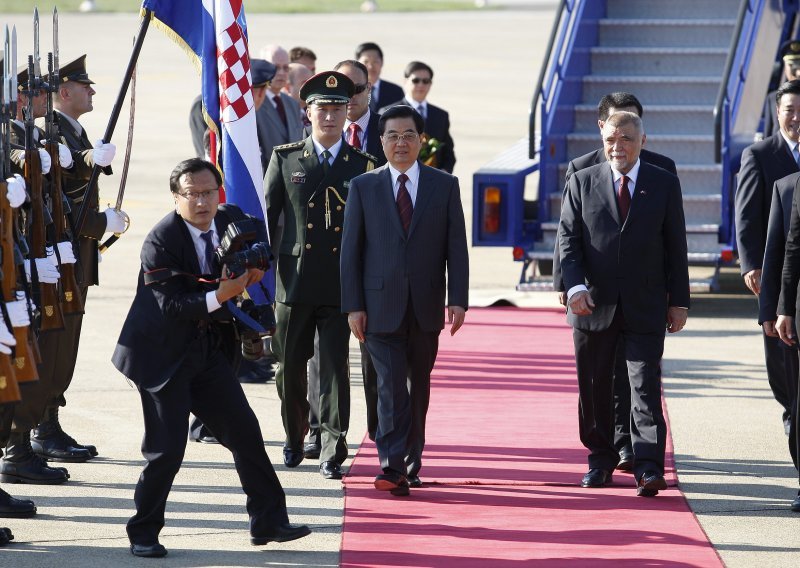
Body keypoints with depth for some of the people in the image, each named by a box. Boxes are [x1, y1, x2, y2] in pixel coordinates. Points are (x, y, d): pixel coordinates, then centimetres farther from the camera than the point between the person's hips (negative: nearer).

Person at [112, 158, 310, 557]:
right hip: (163, 355, -7)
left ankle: (268, 521, 16)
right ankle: (143, 534, 10)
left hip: (206, 351, 7)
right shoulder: (160, 241, -20)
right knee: (167, 449, -6)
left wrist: (251, 267, -5)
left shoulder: (227, 225, 0)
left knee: (244, 431, 6)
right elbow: (171, 305, -24)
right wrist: (218, 297, -35)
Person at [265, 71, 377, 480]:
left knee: (335, 367, -4)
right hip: (293, 281, 1)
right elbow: (267, 216, 8)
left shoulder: (362, 165, 5)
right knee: (289, 366, 9)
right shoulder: (285, 159, 5)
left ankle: (333, 448, -1)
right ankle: (294, 438, 27)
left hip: (341, 283, -1)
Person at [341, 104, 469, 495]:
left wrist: (458, 299, -7)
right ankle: (392, 468, -16)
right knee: (391, 387, -11)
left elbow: (456, 246, 3)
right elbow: (351, 249, 3)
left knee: (419, 389, 11)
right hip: (381, 307, -2)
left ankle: (411, 465, 22)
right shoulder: (363, 187, 4)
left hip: (425, 308, 2)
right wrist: (353, 305, -4)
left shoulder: (444, 186, 6)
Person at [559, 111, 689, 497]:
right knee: (594, 388, 8)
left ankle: (648, 468, -12)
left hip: (645, 306, -1)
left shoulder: (664, 184, 5)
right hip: (594, 304, 1)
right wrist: (575, 286, -15)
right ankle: (600, 460, 22)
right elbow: (568, 240, 1)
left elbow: (676, 247, 6)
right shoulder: (582, 183, 5)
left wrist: (679, 301, 3)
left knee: (645, 386, -8)